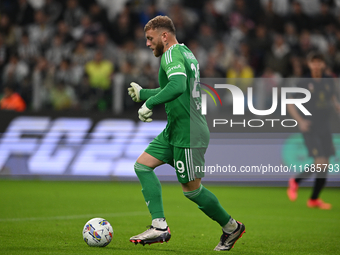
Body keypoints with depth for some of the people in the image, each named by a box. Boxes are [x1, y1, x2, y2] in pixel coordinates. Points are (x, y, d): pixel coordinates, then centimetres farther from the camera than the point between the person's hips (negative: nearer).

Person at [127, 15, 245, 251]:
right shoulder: (186, 53, 16)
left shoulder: (172, 54, -15)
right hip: (174, 131, 10)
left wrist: (149, 103, -28)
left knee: (191, 189, 0)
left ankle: (231, 227, 17)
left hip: (188, 134, -10)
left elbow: (177, 86, -34)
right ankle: (160, 227, -1)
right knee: (142, 166, 4)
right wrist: (142, 93, 29)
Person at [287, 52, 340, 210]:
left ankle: (314, 199, 18)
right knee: (320, 163, -16)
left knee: (325, 167, 4)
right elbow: (290, 105, -1)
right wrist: (300, 121, -13)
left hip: (325, 128, 5)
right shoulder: (304, 83, -6)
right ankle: (295, 181, 9)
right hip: (310, 129, -5)